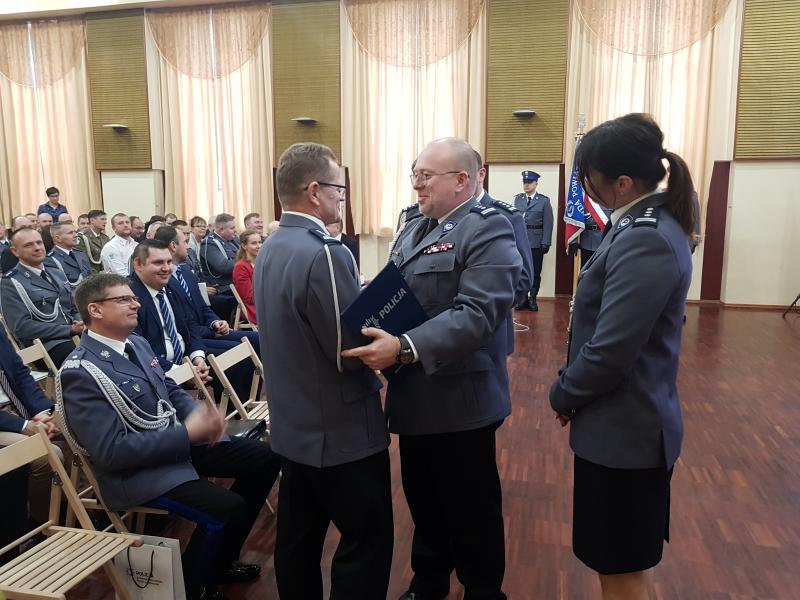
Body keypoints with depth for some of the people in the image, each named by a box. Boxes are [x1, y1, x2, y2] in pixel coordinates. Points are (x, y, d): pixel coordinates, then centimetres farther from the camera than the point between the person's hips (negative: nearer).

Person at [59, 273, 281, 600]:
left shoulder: (138, 344, 8)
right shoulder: (81, 373, -19)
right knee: (228, 508, -25)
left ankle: (220, 560, 20)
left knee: (265, 458, 3)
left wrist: (200, 415, -7)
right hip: (135, 469, -9)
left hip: (180, 442, 9)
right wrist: (187, 434, -25)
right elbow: (110, 451, -23)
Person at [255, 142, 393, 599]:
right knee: (367, 543, 8)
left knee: (298, 539, 20)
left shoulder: (271, 249, 6)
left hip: (294, 424, 9)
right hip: (340, 430, -9)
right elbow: (354, 352, -24)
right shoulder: (324, 253, -24)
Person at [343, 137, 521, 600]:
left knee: (471, 511, 12)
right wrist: (377, 333, -3)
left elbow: (478, 313, -27)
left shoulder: (488, 229, -15)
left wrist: (405, 349, -34)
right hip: (416, 397, 8)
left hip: (460, 401, -8)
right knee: (424, 502, 23)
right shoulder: (414, 230, 13)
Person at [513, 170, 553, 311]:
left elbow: (548, 223, -3)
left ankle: (533, 299, 15)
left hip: (536, 243, -2)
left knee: (535, 272, 5)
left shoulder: (544, 201, 1)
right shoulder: (517, 199, 8)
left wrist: (546, 243, -10)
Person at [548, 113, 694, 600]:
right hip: (632, 422, 9)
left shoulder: (643, 241, -25)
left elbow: (609, 353, -26)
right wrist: (572, 392, 10)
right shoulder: (653, 224, 6)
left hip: (623, 430, -9)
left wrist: (563, 396, -7)